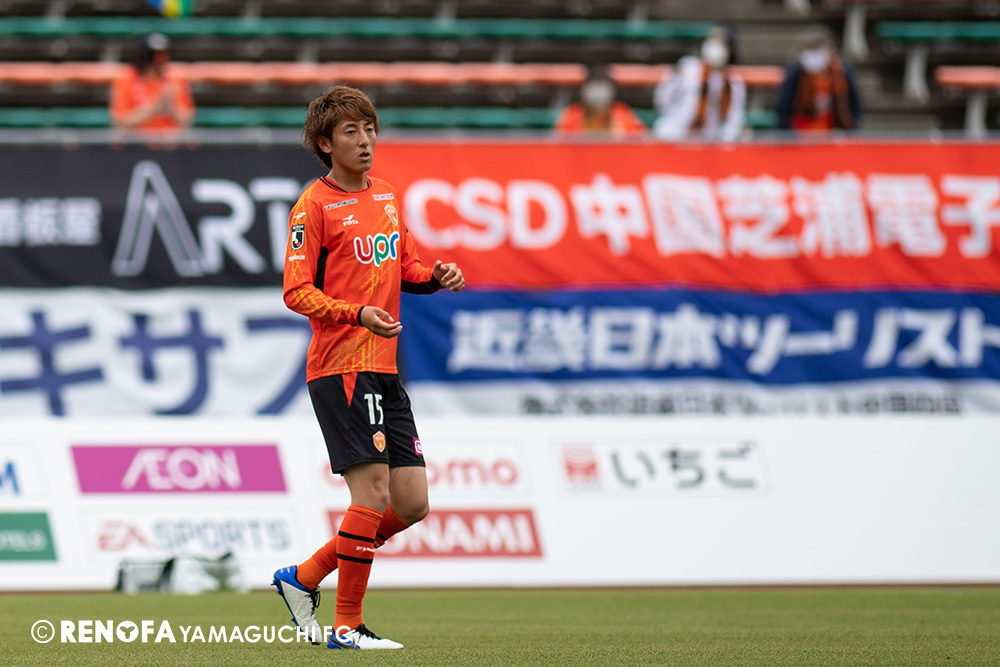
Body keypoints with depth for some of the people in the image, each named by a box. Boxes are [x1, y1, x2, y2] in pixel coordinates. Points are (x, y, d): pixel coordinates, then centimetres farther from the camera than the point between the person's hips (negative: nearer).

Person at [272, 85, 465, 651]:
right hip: (340, 366, -8)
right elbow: (296, 291, -11)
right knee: (373, 493, -13)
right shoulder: (315, 205, -6)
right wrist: (357, 314, -25)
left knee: (412, 503, 5)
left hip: (386, 369, 8)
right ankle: (348, 626, -3)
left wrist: (435, 276, 5)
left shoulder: (387, 197, 16)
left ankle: (304, 578, 18)